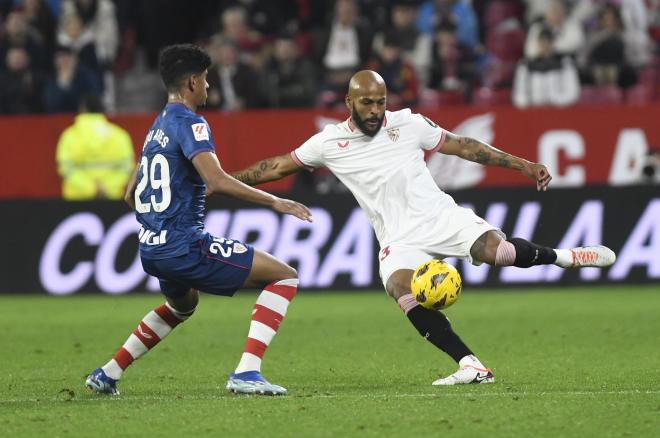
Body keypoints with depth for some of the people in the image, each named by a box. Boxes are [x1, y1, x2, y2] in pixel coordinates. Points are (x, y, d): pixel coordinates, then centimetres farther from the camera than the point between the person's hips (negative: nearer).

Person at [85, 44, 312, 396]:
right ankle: (246, 372, -18)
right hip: (183, 246, -9)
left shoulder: (158, 126, 17)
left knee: (182, 304, 40)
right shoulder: (188, 123, -11)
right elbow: (217, 181, -25)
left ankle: (107, 374, 35)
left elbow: (131, 194, 25)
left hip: (151, 248, 9)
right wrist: (275, 202, -20)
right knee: (284, 277, -5)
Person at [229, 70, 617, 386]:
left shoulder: (409, 124, 3)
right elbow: (277, 166, 12)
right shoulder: (329, 143, 5)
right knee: (402, 288, -32)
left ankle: (561, 257, 2)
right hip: (399, 239, 1)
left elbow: (463, 146, 9)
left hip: (439, 216, -1)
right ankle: (472, 366, -31)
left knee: (495, 250, -29)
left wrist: (523, 165, 7)